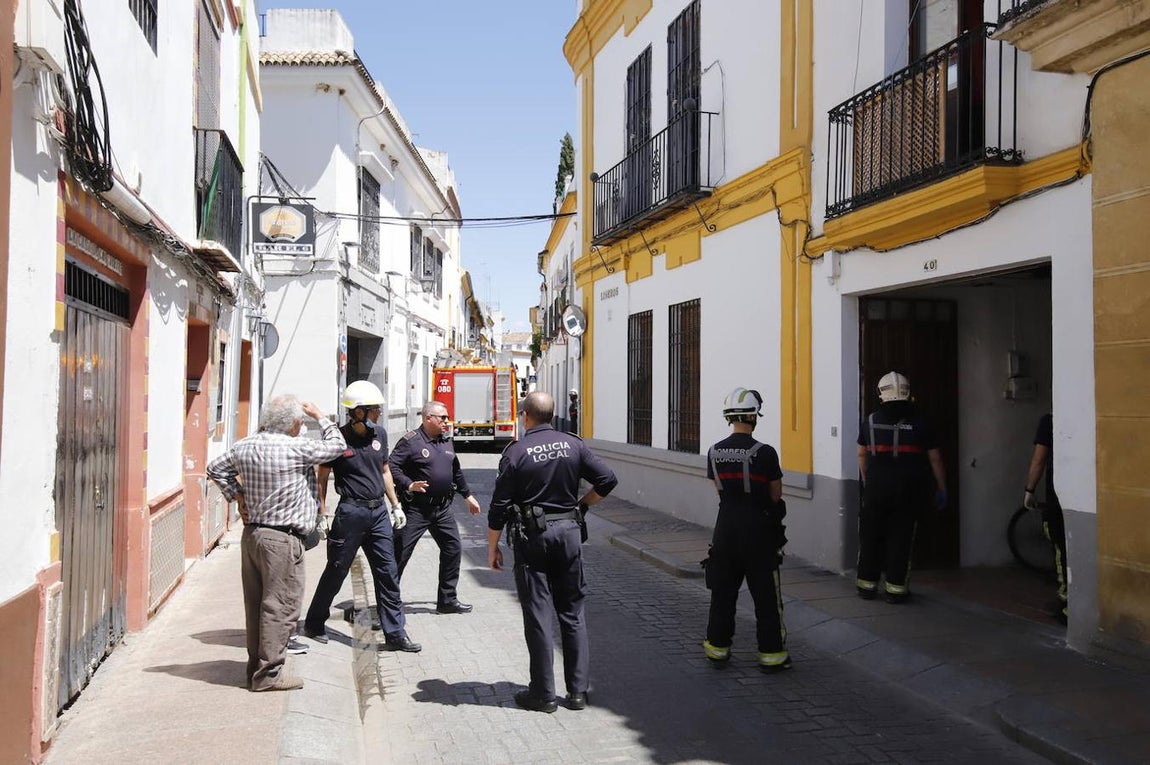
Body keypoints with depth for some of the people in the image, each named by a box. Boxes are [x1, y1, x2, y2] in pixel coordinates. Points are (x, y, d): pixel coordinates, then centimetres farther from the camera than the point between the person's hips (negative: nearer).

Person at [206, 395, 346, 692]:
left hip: (251, 533, 8)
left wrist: (237, 496, 17)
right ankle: (268, 672, 2)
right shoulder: (297, 448, -16)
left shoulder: (245, 446, 6)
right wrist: (320, 417, 11)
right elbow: (337, 445, -2)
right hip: (282, 539, -8)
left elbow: (215, 468, 21)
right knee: (280, 606, -1)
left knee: (255, 603, 15)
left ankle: (256, 666, 25)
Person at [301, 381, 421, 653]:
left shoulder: (379, 434, 7)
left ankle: (395, 634, 10)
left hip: (379, 511, 5)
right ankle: (314, 624, 28)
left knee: (388, 573, 4)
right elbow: (322, 478, -2)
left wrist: (396, 505, 17)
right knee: (336, 571, 7)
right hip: (351, 511, -5)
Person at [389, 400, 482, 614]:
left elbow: (456, 471, 24)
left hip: (443, 509, 7)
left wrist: (468, 496, 27)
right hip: (416, 508, -7)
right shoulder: (411, 441, -9)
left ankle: (447, 600, 20)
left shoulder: (447, 442, 13)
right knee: (400, 554, -2)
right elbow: (391, 466, -15)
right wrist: (409, 485, -27)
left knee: (453, 549, 8)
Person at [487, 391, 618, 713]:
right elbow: (607, 480, 0)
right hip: (569, 531, 3)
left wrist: (493, 548, 2)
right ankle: (578, 691, 15)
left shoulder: (516, 452, -7)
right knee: (573, 612, 11)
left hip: (532, 536, -3)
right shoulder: (573, 445, 2)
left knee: (537, 614, 3)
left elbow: (499, 506, -8)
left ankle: (543, 694, 9)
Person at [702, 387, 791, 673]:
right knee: (766, 594, 6)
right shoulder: (765, 453, -15)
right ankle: (771, 653, 13)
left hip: (726, 527, 4)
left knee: (723, 589, 15)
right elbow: (776, 495, -4)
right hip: (758, 530, -4)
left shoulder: (714, 452, -1)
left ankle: (718, 645, 24)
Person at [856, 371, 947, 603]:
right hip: (908, 489, -1)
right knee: (900, 538, 4)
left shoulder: (871, 421, 2)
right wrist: (941, 489, 12)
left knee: (871, 536, 10)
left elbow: (862, 455, 10)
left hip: (876, 487, 1)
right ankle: (896, 588, 7)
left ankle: (867, 585, 17)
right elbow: (935, 458, 3)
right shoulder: (918, 423, -1)